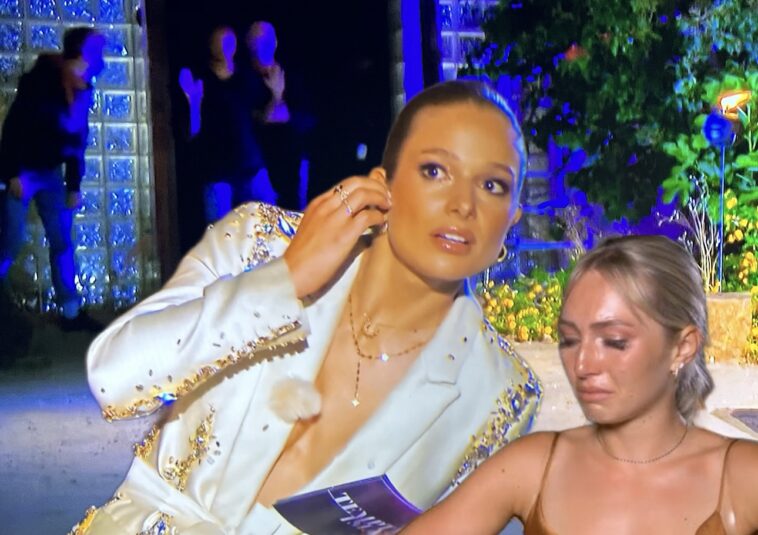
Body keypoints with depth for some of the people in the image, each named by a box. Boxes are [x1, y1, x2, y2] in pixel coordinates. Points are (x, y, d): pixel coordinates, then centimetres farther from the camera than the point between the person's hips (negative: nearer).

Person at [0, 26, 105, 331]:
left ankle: (71, 313, 12)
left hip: (51, 172, 7)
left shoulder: (83, 91, 5)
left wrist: (74, 186, 9)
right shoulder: (43, 78, -15)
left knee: (62, 241, 6)